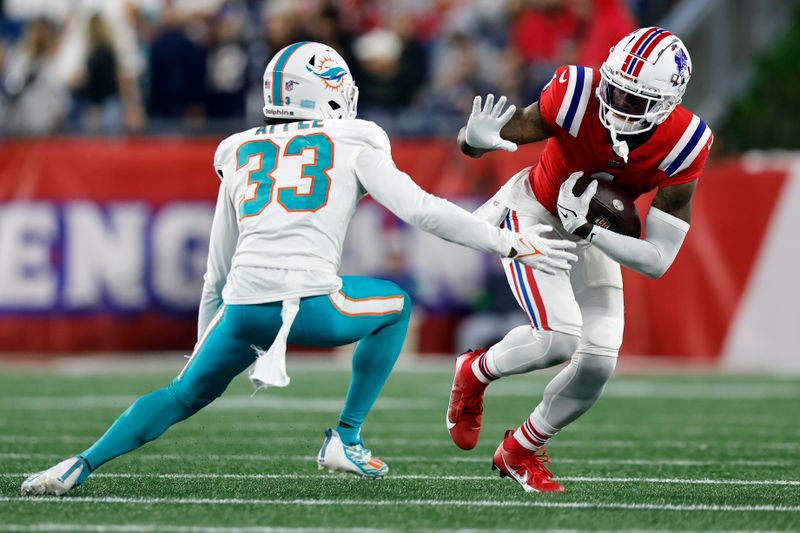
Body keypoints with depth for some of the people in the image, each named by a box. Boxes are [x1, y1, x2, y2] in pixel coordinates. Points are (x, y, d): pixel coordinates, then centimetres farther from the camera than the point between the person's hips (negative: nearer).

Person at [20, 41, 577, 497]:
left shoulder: (240, 155, 24)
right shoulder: (353, 145, 12)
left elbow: (218, 271, 28)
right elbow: (421, 209, 6)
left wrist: (204, 346, 37)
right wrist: (512, 244, 12)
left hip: (243, 306, 3)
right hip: (309, 303, -3)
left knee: (184, 395, 23)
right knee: (395, 303, 26)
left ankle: (82, 465, 5)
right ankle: (346, 439, 21)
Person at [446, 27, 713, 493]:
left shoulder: (683, 146, -26)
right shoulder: (578, 96, -33)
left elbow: (657, 261, -23)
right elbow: (472, 142, -24)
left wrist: (587, 229, -33)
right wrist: (475, 139, -48)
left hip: (593, 234, 4)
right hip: (534, 214, -4)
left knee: (598, 365, -5)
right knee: (559, 338, -24)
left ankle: (520, 452, 21)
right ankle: (476, 372, 9)